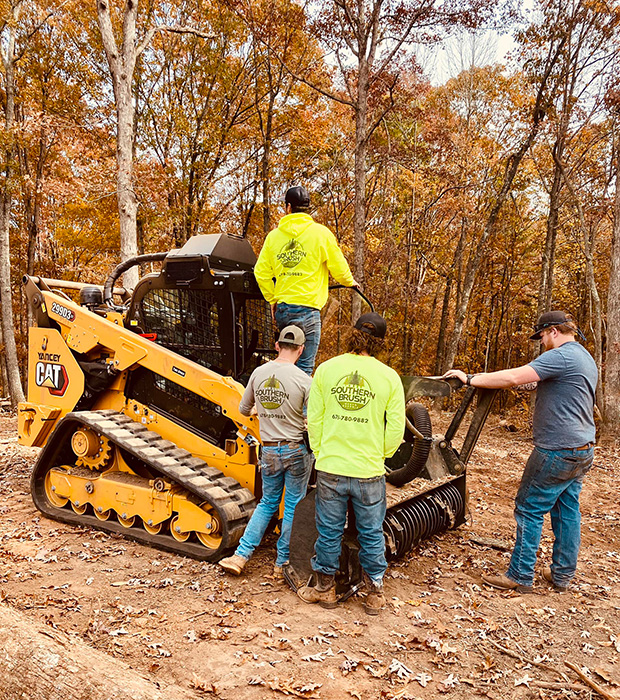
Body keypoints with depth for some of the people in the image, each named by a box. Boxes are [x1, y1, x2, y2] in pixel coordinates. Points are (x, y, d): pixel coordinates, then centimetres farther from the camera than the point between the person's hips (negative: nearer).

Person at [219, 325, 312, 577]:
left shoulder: (258, 373, -1)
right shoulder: (304, 380, -15)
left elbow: (244, 409, 12)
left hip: (269, 450, 4)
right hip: (296, 450, -4)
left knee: (267, 503, 20)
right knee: (293, 507, 12)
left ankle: (240, 555, 17)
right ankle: (283, 562, 22)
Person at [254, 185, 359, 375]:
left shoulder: (274, 235, 8)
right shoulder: (320, 233, -2)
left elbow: (261, 273, 8)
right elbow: (338, 267, 2)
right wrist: (350, 282, 23)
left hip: (282, 309, 5)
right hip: (307, 308, -5)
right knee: (304, 368, -2)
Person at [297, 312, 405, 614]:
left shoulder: (326, 369, -5)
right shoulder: (389, 377, -7)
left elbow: (314, 419, 0)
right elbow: (395, 431, -4)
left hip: (330, 468, 1)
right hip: (369, 472, 0)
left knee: (329, 531, 16)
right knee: (371, 534, 16)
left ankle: (324, 589, 32)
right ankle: (375, 594, 30)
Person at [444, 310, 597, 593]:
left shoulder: (560, 356, -17)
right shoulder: (585, 358, 15)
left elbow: (513, 377, -25)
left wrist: (470, 379, -19)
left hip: (558, 451, -10)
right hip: (583, 449, 10)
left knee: (529, 509, -1)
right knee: (568, 511, 15)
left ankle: (520, 576, 7)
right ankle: (562, 574, 25)